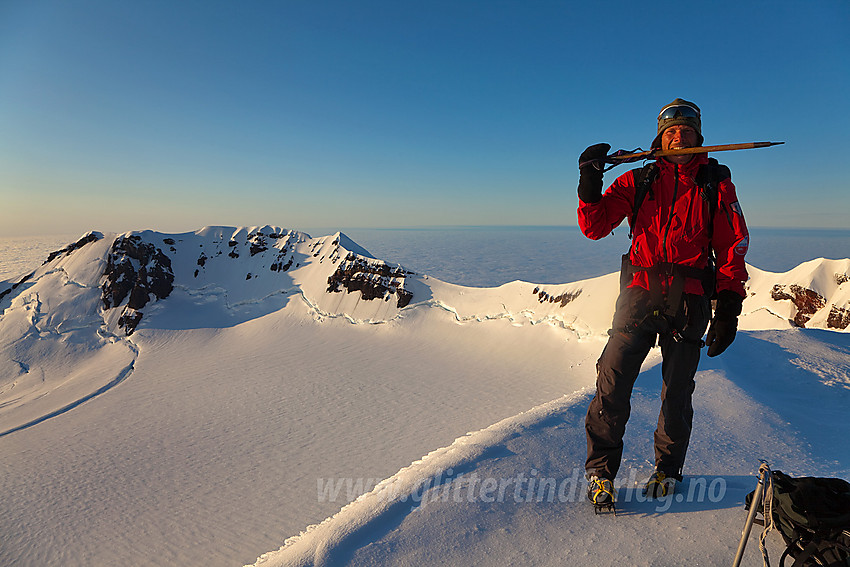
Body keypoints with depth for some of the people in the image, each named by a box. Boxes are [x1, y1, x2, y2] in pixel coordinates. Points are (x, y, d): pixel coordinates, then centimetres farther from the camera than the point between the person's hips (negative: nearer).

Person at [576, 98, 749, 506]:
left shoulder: (717, 185, 9)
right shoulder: (638, 181, 10)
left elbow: (732, 249, 7)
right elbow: (596, 227, 2)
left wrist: (728, 308, -1)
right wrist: (590, 186, -15)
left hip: (689, 302, 1)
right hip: (640, 293, 0)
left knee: (677, 392, 8)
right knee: (613, 384, -8)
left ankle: (668, 469, 30)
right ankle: (601, 469, 9)